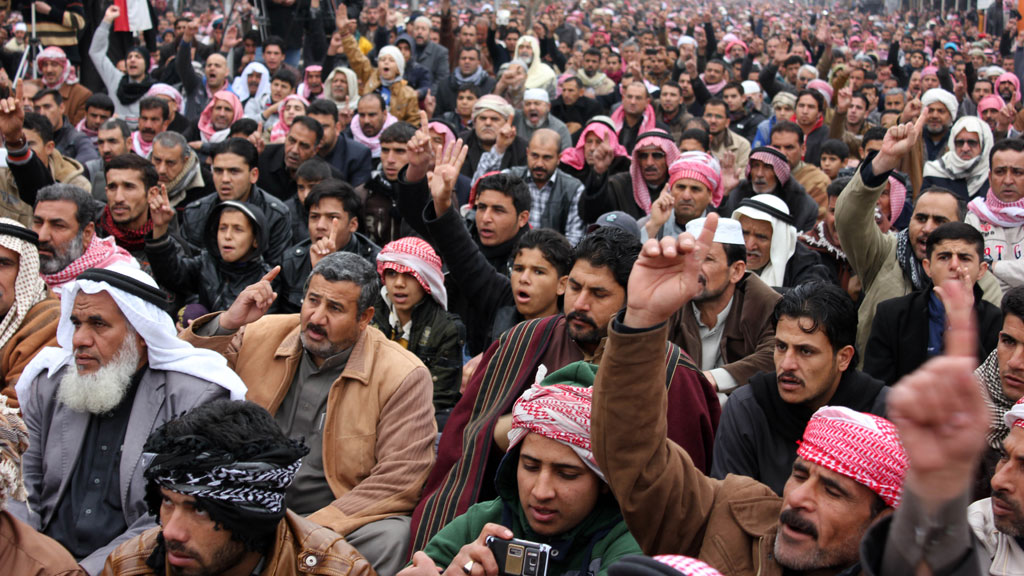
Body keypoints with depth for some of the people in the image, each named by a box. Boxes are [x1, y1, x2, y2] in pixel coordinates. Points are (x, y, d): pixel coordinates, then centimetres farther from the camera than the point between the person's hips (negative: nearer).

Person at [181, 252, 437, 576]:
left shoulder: (402, 376, -6)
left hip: (343, 519, -2)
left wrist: (318, 528, -20)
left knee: (389, 536, -33)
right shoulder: (260, 336, 6)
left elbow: (402, 478, -12)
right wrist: (227, 323, -11)